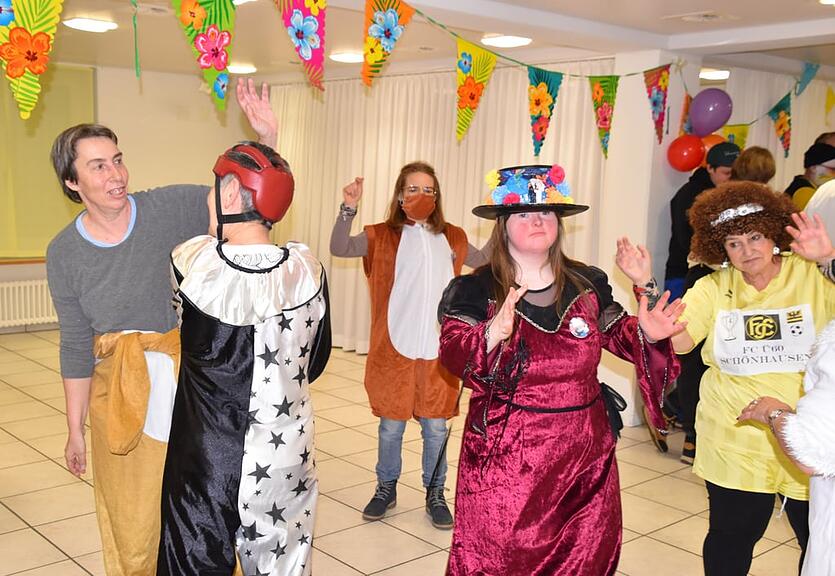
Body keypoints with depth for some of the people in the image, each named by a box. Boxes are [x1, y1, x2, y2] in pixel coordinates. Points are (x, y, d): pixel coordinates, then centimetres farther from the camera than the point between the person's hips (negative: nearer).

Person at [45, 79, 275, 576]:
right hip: (121, 397, 1)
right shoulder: (64, 253, -1)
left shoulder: (169, 209, -6)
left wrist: (266, 136, -25)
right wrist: (75, 430, 11)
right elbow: (76, 346, 7)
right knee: (132, 526, 14)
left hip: (194, 387, -1)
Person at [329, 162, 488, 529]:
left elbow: (488, 262, 18)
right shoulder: (383, 237, -2)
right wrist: (348, 210, -28)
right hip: (394, 348, -1)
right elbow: (339, 249, -14)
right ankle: (386, 489, 31)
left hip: (438, 351, 2)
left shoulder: (451, 238, 7)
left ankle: (435, 494, 27)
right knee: (391, 425, 11)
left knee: (436, 427, 9)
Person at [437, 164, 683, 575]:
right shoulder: (476, 290, -6)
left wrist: (645, 334, -6)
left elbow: (617, 335, 16)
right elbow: (453, 356, -19)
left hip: (584, 453, 4)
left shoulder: (588, 284, 4)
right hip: (505, 456, -3)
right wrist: (493, 333, -39)